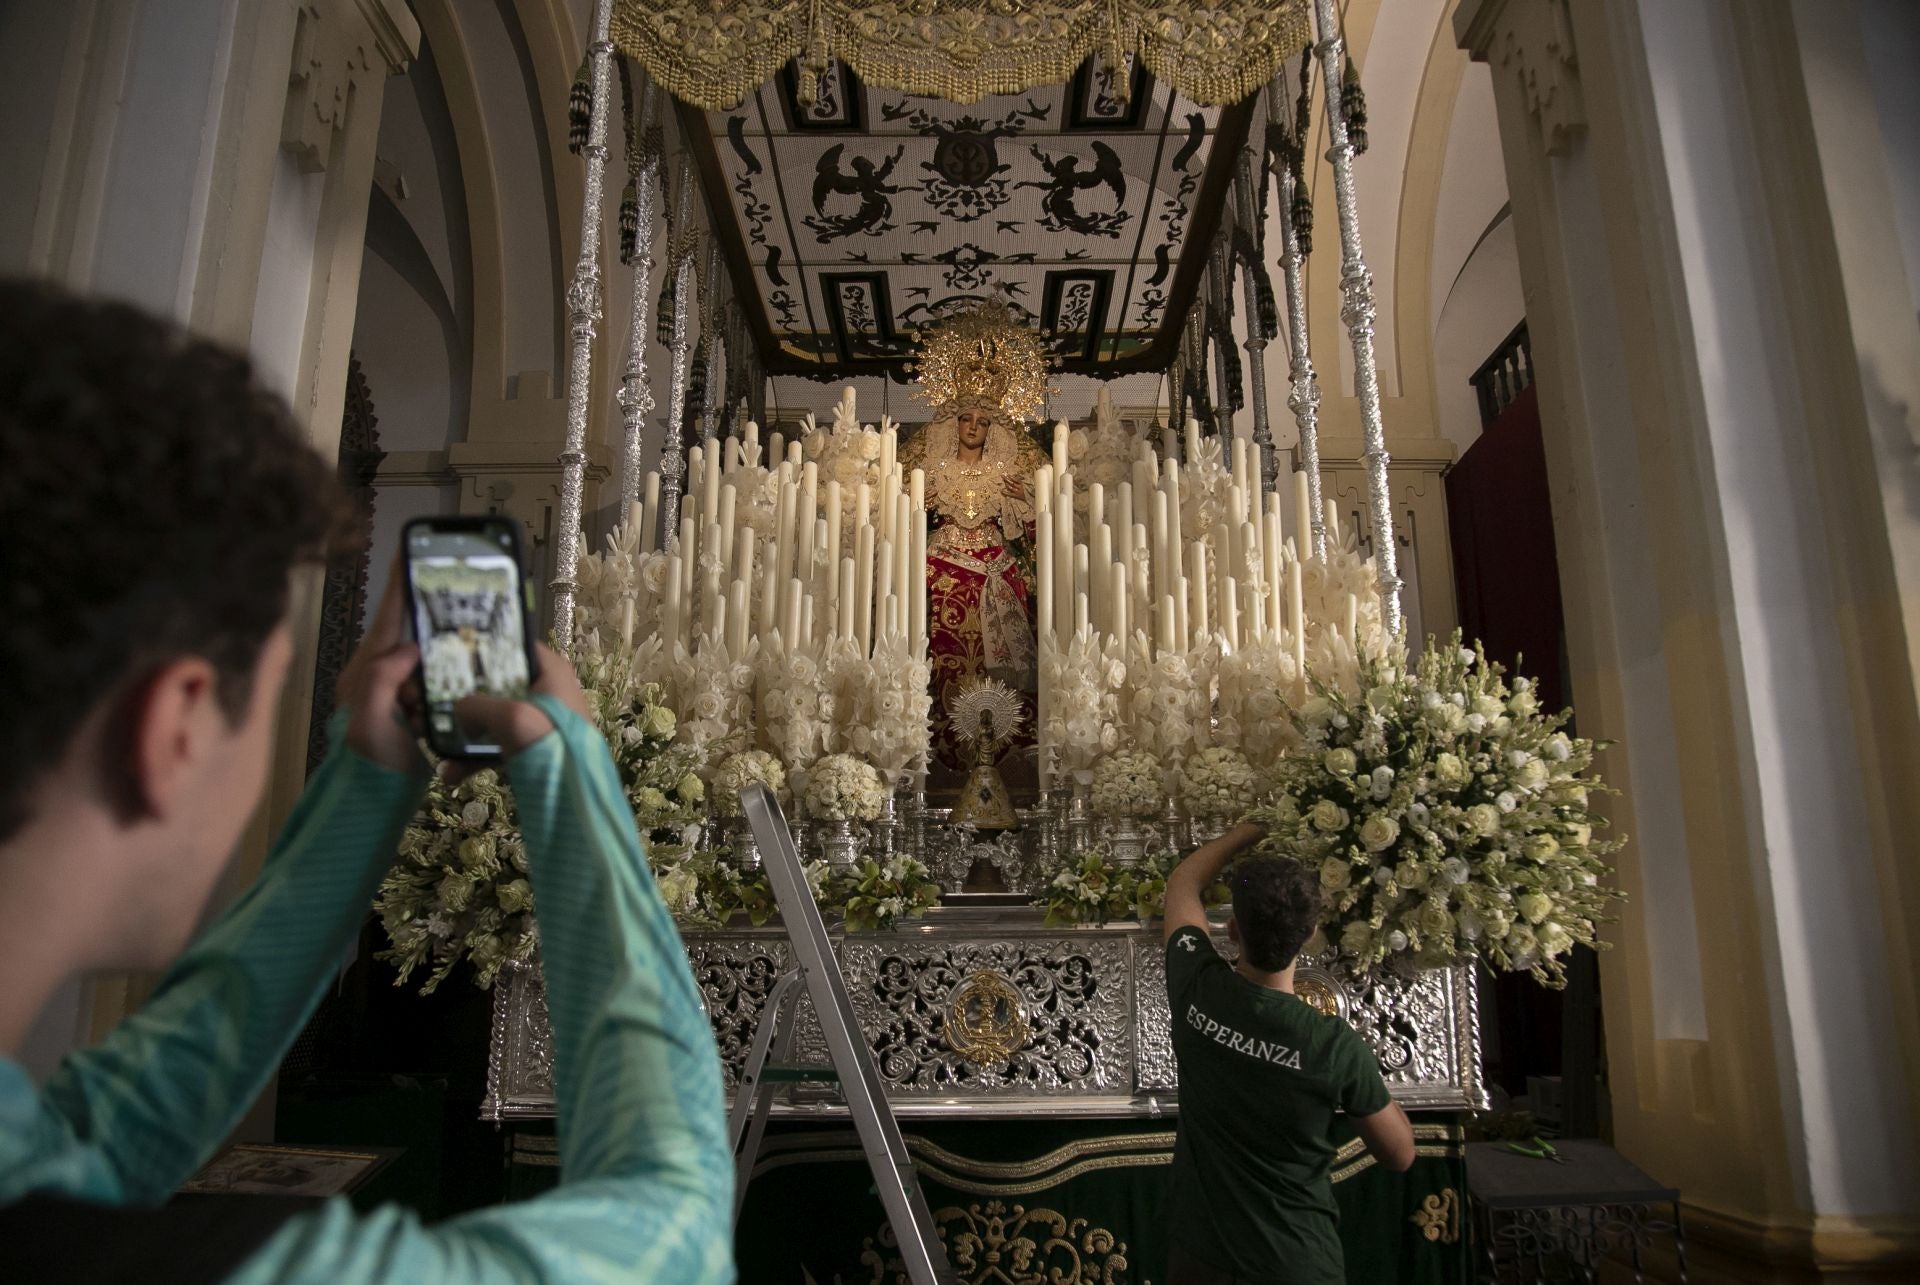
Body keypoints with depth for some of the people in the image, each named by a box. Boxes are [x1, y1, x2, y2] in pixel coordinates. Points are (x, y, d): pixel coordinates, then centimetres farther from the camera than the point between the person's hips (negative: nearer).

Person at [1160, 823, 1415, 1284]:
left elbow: (1184, 882, 0)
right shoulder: (1337, 1046, -26)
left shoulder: (1196, 989, -20)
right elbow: (1400, 1155, -7)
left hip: (1201, 1231, 2)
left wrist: (1256, 826, 6)